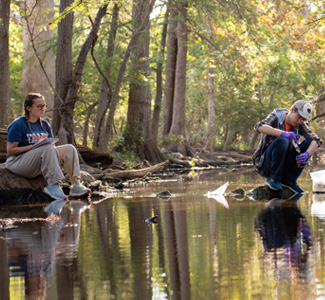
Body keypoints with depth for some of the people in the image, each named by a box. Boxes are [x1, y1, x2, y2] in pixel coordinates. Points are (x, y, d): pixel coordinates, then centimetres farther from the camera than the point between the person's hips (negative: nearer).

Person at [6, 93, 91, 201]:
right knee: (48, 148, -34)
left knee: (69, 149, -11)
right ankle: (53, 186, -36)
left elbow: (52, 144, 19)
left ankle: (76, 185, -21)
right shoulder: (18, 125, -8)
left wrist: (51, 144, -7)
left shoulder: (44, 125, 15)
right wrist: (35, 146, -20)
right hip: (17, 162, -7)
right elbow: (10, 150, -14)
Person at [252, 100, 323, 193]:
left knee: (308, 144, -10)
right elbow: (259, 127, -34)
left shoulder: (300, 125, 0)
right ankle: (273, 179, -20)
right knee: (282, 141, -31)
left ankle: (289, 180, -7)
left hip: (284, 166, 5)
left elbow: (316, 140, -11)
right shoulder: (276, 117, -13)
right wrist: (283, 133, -48)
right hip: (265, 163, -5)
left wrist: (306, 154, -34)